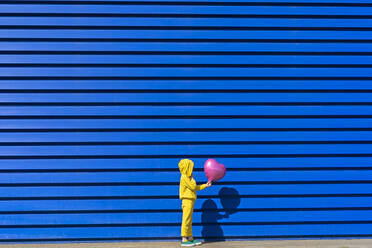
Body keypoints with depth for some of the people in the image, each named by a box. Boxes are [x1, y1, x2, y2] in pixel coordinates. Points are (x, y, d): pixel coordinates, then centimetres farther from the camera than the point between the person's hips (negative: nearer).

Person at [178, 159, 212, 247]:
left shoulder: (187, 177, 19)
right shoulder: (184, 177, -12)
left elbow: (196, 187, 24)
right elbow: (193, 187, -16)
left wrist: (205, 185, 22)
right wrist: (192, 178, -4)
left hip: (190, 201, 10)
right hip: (187, 201, -10)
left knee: (189, 221, 13)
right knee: (186, 220, -9)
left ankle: (190, 238, 19)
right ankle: (184, 240, -7)